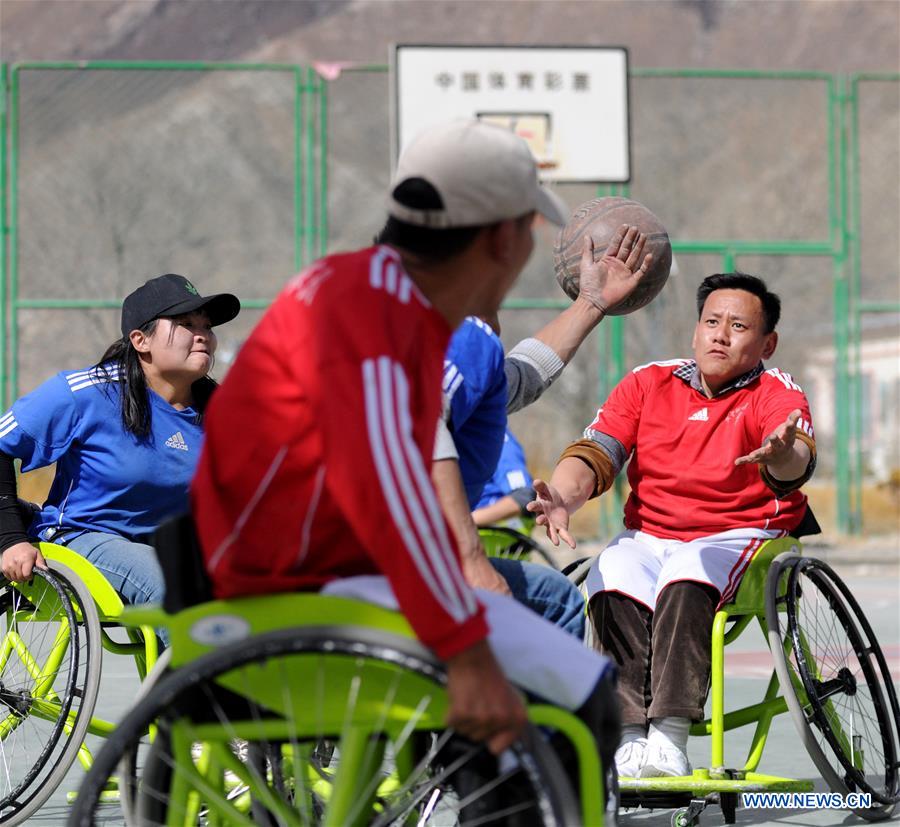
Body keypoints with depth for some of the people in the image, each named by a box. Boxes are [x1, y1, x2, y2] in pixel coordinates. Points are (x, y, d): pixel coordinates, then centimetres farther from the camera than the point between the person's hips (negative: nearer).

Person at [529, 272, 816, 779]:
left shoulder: (776, 393, -1)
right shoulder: (649, 384, 8)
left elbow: (798, 459, -24)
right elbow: (595, 453, -2)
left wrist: (781, 457, -50)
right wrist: (562, 499, -24)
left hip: (740, 536, -3)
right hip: (649, 535, 3)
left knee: (687, 573, -36)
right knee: (612, 580, -30)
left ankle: (669, 741, -38)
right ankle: (631, 740, -30)